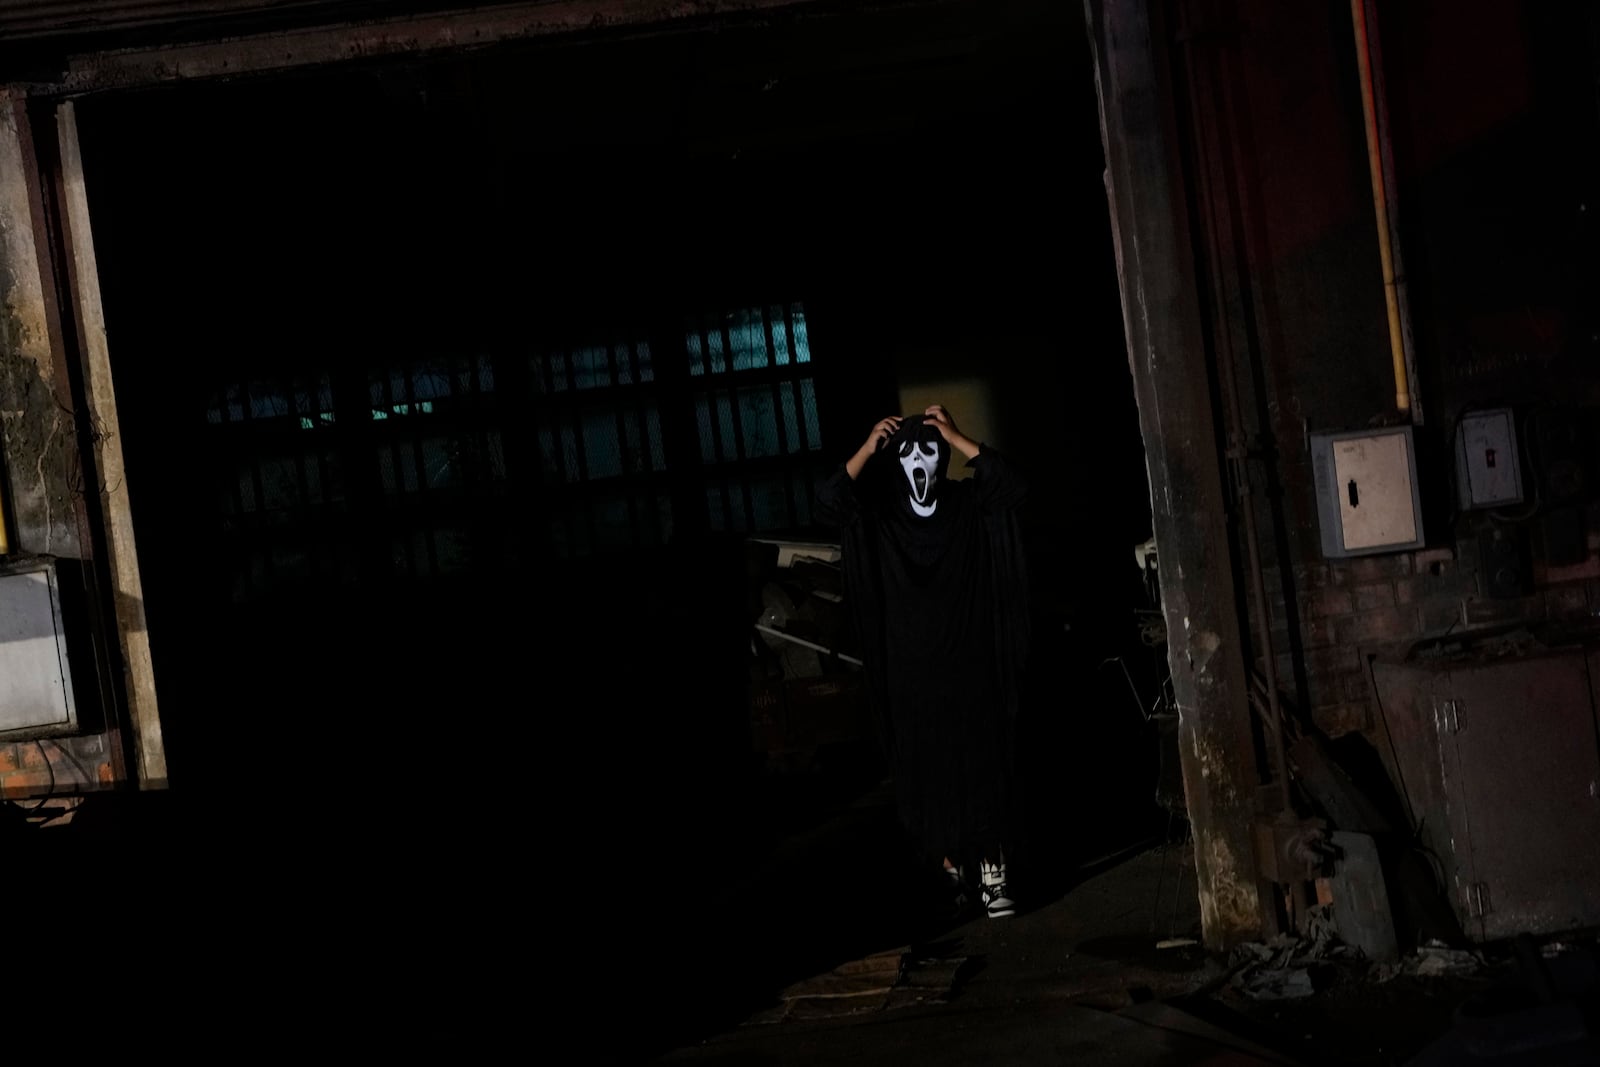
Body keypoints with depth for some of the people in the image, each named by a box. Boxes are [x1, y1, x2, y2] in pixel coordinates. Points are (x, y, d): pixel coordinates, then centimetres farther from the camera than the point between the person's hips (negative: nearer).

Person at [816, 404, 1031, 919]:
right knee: (927, 767, 5)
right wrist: (867, 449, -19)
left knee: (982, 763, -3)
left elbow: (1014, 486, -16)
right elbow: (826, 504, -15)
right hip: (911, 665, 1)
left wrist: (958, 438, -18)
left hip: (969, 660, 0)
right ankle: (950, 867, 17)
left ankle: (992, 872, 0)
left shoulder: (968, 502, 1)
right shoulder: (878, 513, 0)